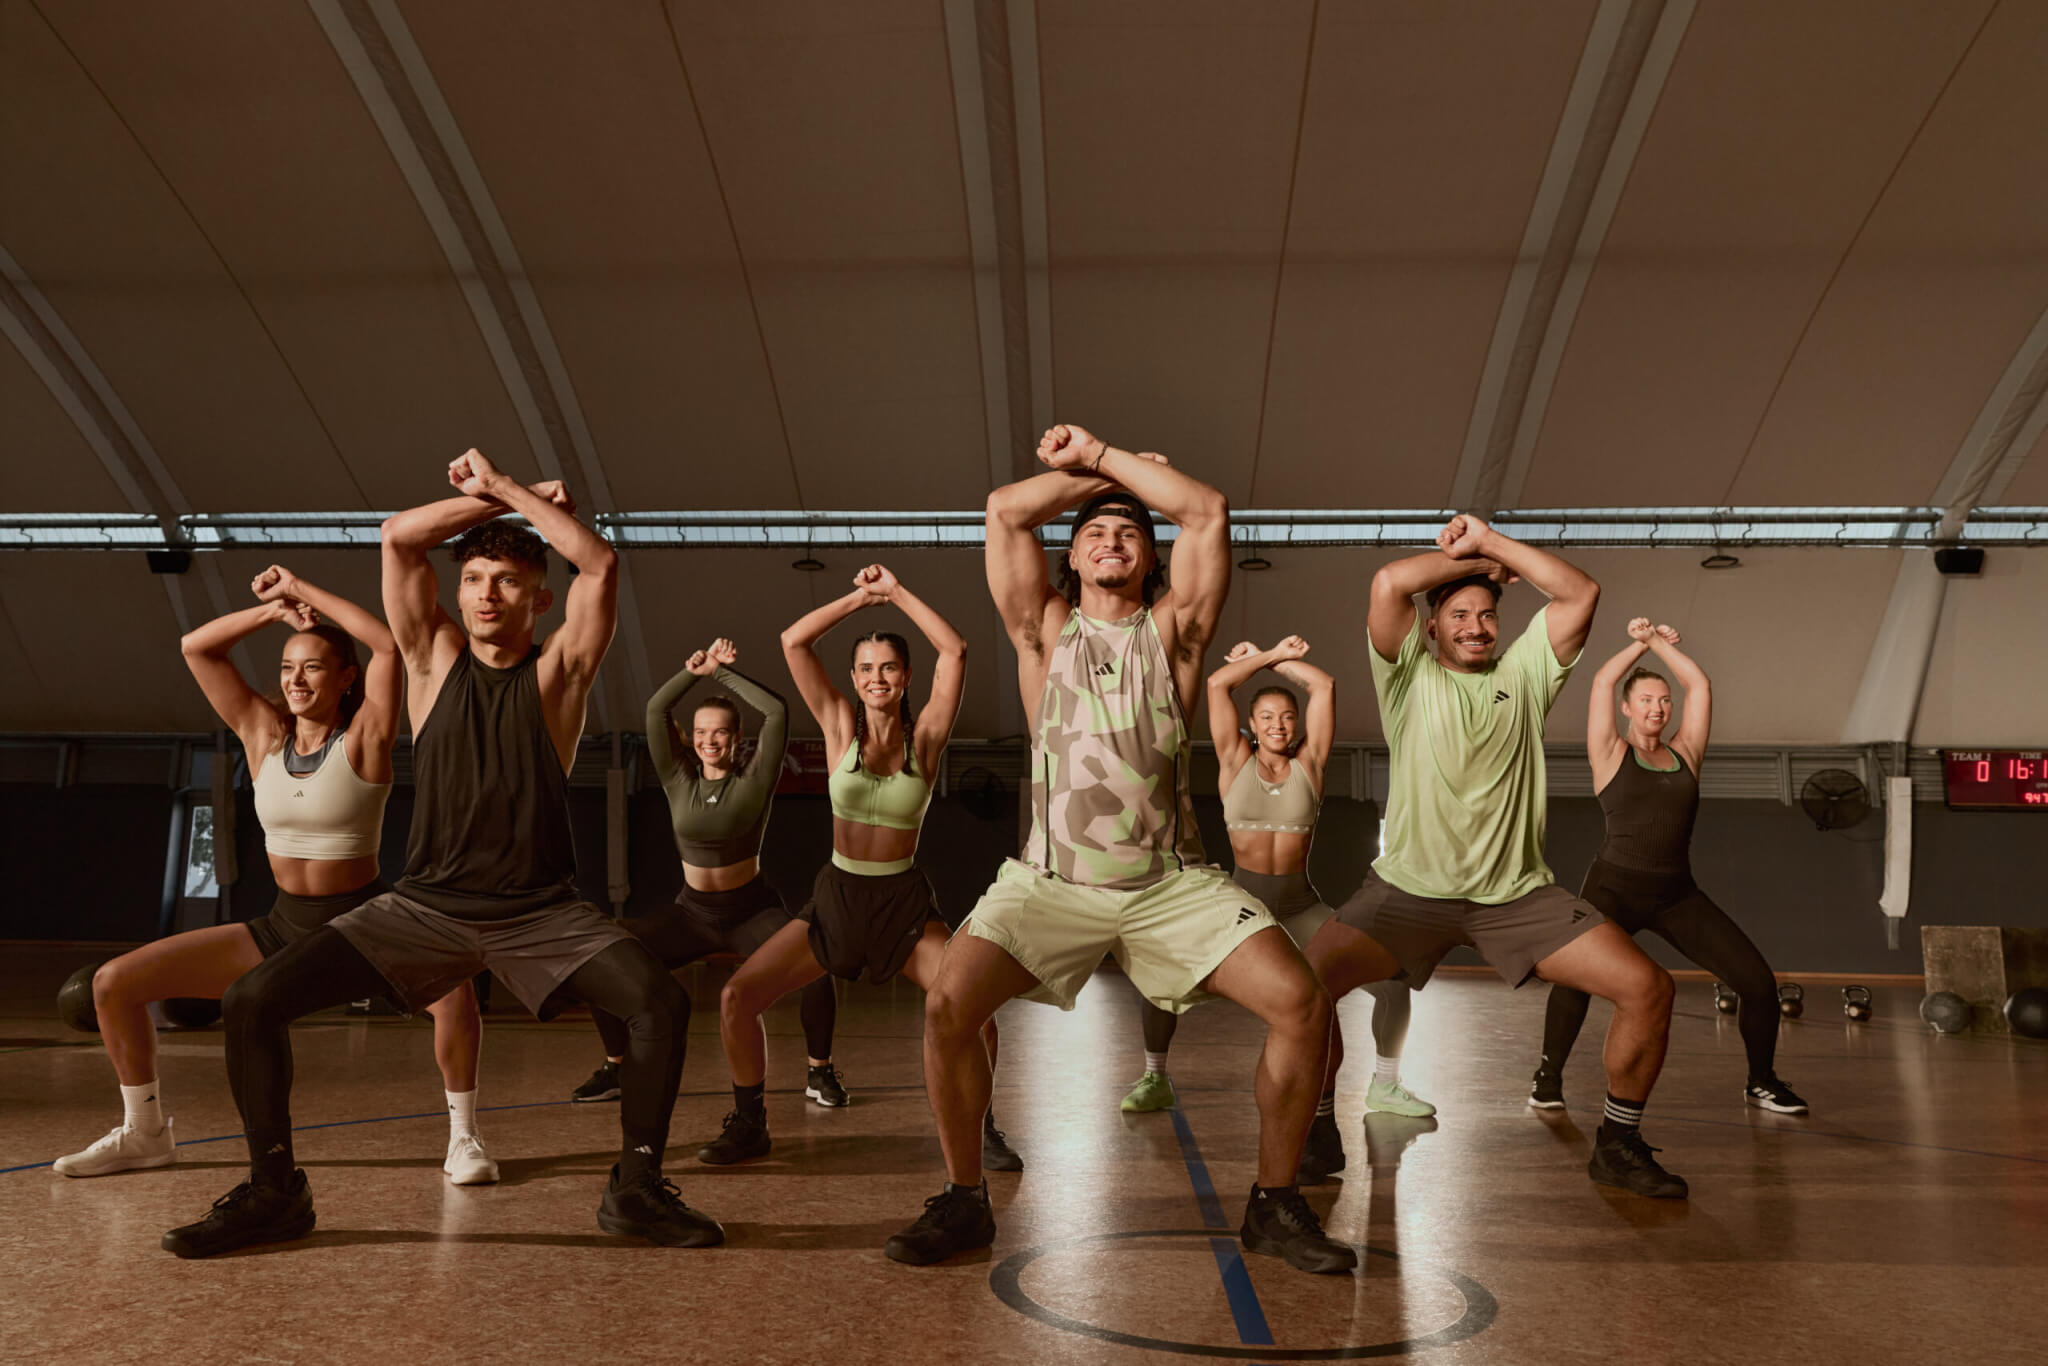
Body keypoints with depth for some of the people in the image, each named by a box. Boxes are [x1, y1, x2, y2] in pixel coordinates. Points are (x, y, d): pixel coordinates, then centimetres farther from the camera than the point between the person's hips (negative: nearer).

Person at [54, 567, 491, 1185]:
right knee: (113, 983, 2)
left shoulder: (364, 737, -9)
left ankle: (463, 1135, -13)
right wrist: (276, 609, -7)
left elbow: (390, 644, -23)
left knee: (453, 988, -36)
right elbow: (195, 647, 2)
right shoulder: (263, 734, 3)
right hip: (282, 926, 5)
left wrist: (302, 589, -15)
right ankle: (145, 1132, 21)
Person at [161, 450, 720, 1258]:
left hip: (540, 911, -1)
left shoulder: (558, 672, 2)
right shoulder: (436, 660, 7)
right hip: (426, 906, 2)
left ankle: (636, 1188, -5)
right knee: (253, 1002, -11)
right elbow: (397, 538, -1)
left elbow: (601, 566, -11)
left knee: (660, 1002, -24)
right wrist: (491, 499, 1)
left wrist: (507, 490, -7)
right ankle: (273, 1191, 7)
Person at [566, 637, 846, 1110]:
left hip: (753, 911, -3)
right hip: (692, 913, 3)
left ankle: (820, 1072, -7)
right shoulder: (679, 778, 0)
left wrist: (723, 673, -14)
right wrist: (697, 670, -17)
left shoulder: (754, 777, -7)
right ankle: (614, 1069, 7)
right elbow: (656, 710, -10)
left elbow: (777, 711, -18)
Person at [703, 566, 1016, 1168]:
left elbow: (956, 650, -12)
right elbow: (793, 641, -6)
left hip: (905, 902, -1)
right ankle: (749, 1125, 12)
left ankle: (980, 1126, 7)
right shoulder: (841, 727, 0)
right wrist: (860, 597, -6)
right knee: (737, 996, -8)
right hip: (835, 896, 1)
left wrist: (897, 592, -9)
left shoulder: (926, 735, -2)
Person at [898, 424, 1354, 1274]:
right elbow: (1005, 510, 2)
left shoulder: (1172, 630, 9)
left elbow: (1209, 513, -1)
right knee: (948, 1007, -20)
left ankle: (1274, 1206, 6)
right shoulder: (1047, 630, 11)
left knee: (1302, 1004, -14)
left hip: (1172, 880, 1)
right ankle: (963, 1202, 3)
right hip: (1053, 880, 0)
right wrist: (1092, 478, 12)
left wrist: (1100, 454, 3)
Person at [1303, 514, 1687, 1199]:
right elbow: (1389, 582, -11)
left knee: (1647, 987, -10)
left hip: (1518, 892, 2)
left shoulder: (1523, 673, 12)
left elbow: (1582, 593, 0)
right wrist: (1470, 558, 2)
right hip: (1411, 886, -2)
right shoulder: (1410, 676, 5)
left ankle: (1619, 1144, 12)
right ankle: (1314, 1132, 1)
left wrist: (1492, 543, -1)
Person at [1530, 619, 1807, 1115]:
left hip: (1677, 894, 4)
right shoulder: (1611, 755, 4)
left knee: (1758, 981, -4)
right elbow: (1602, 681, 0)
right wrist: (1639, 642, 13)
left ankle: (1762, 1082, 21)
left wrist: (1660, 642, 15)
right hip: (1615, 887, -4)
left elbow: (1700, 685, 10)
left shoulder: (1685, 754, 13)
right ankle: (1548, 1076, -8)